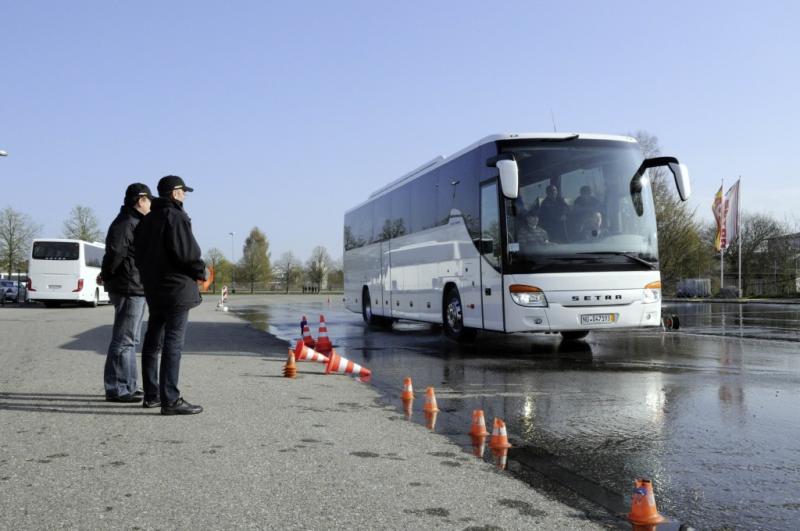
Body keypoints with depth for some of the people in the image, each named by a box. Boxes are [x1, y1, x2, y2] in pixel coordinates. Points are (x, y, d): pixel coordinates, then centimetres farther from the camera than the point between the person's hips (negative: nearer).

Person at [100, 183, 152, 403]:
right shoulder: (125, 223, -15)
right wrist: (106, 275, -9)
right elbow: (115, 252, -23)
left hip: (136, 288, 11)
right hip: (128, 288, -11)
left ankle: (128, 386, 23)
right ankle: (116, 389, -3)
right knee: (124, 339, -7)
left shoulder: (135, 222, 19)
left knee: (129, 339, 15)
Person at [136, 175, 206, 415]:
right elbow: (187, 253, -19)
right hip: (177, 289, -9)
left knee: (153, 342, 13)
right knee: (173, 343, -10)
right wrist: (201, 272, -3)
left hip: (153, 289, 9)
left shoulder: (147, 220, 16)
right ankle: (170, 400, -12)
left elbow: (140, 255, 18)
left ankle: (152, 395, 22)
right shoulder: (175, 217, -12)